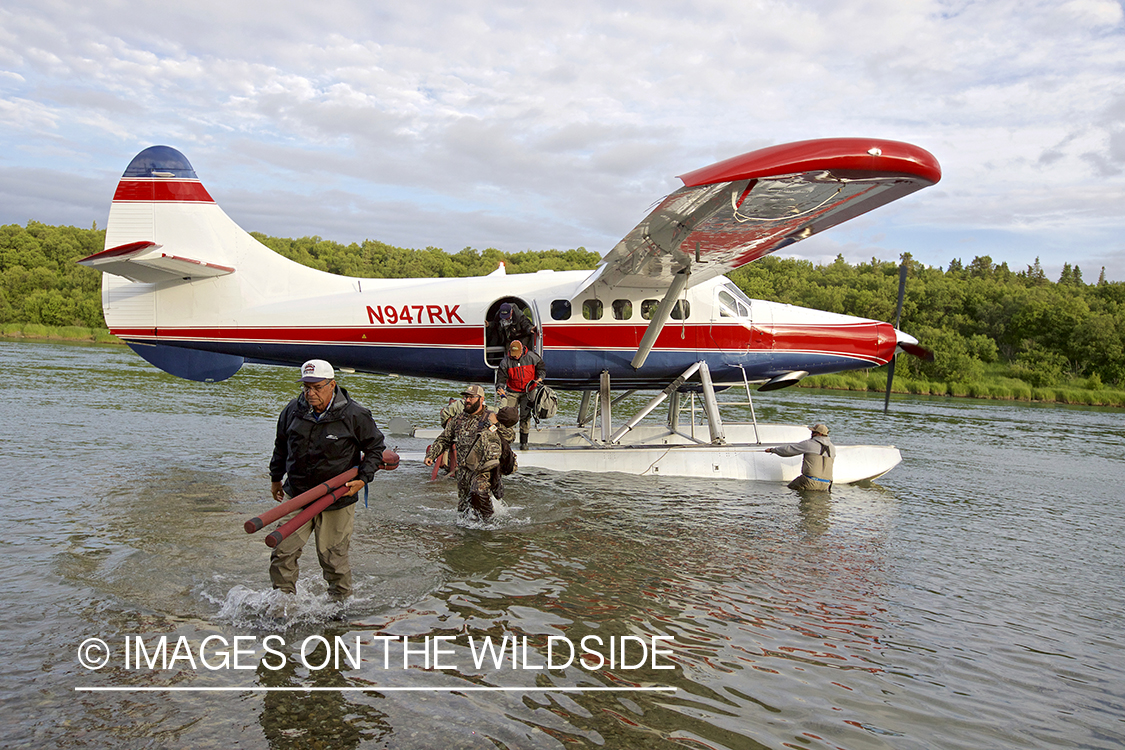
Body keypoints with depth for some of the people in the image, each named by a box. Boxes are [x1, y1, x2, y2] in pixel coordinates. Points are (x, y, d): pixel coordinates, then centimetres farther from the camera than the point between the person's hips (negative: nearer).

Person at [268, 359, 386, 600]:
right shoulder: (293, 410, 0)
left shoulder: (355, 415, -12)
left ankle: (340, 603, 26)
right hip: (297, 495, 4)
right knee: (282, 553, 1)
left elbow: (375, 447, 1)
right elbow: (281, 445, 18)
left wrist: (363, 479, -9)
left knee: (333, 559, 5)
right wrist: (275, 478, 24)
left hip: (337, 500, -3)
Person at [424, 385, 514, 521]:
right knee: (463, 508, 7)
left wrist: (496, 425, -19)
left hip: (483, 469, -5)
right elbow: (443, 440, 21)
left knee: (477, 494, -28)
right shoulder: (458, 419, 13)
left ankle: (490, 520, -8)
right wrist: (431, 455, 9)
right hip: (463, 469, 5)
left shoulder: (491, 417, 0)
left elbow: (511, 436, -4)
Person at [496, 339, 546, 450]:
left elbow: (541, 367, 9)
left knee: (525, 415, -4)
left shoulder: (531, 357, -7)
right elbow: (501, 377, -3)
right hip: (512, 392, 0)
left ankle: (524, 442, 6)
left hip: (528, 392, 0)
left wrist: (540, 378, -9)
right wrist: (500, 388, -21)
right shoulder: (506, 361, -6)